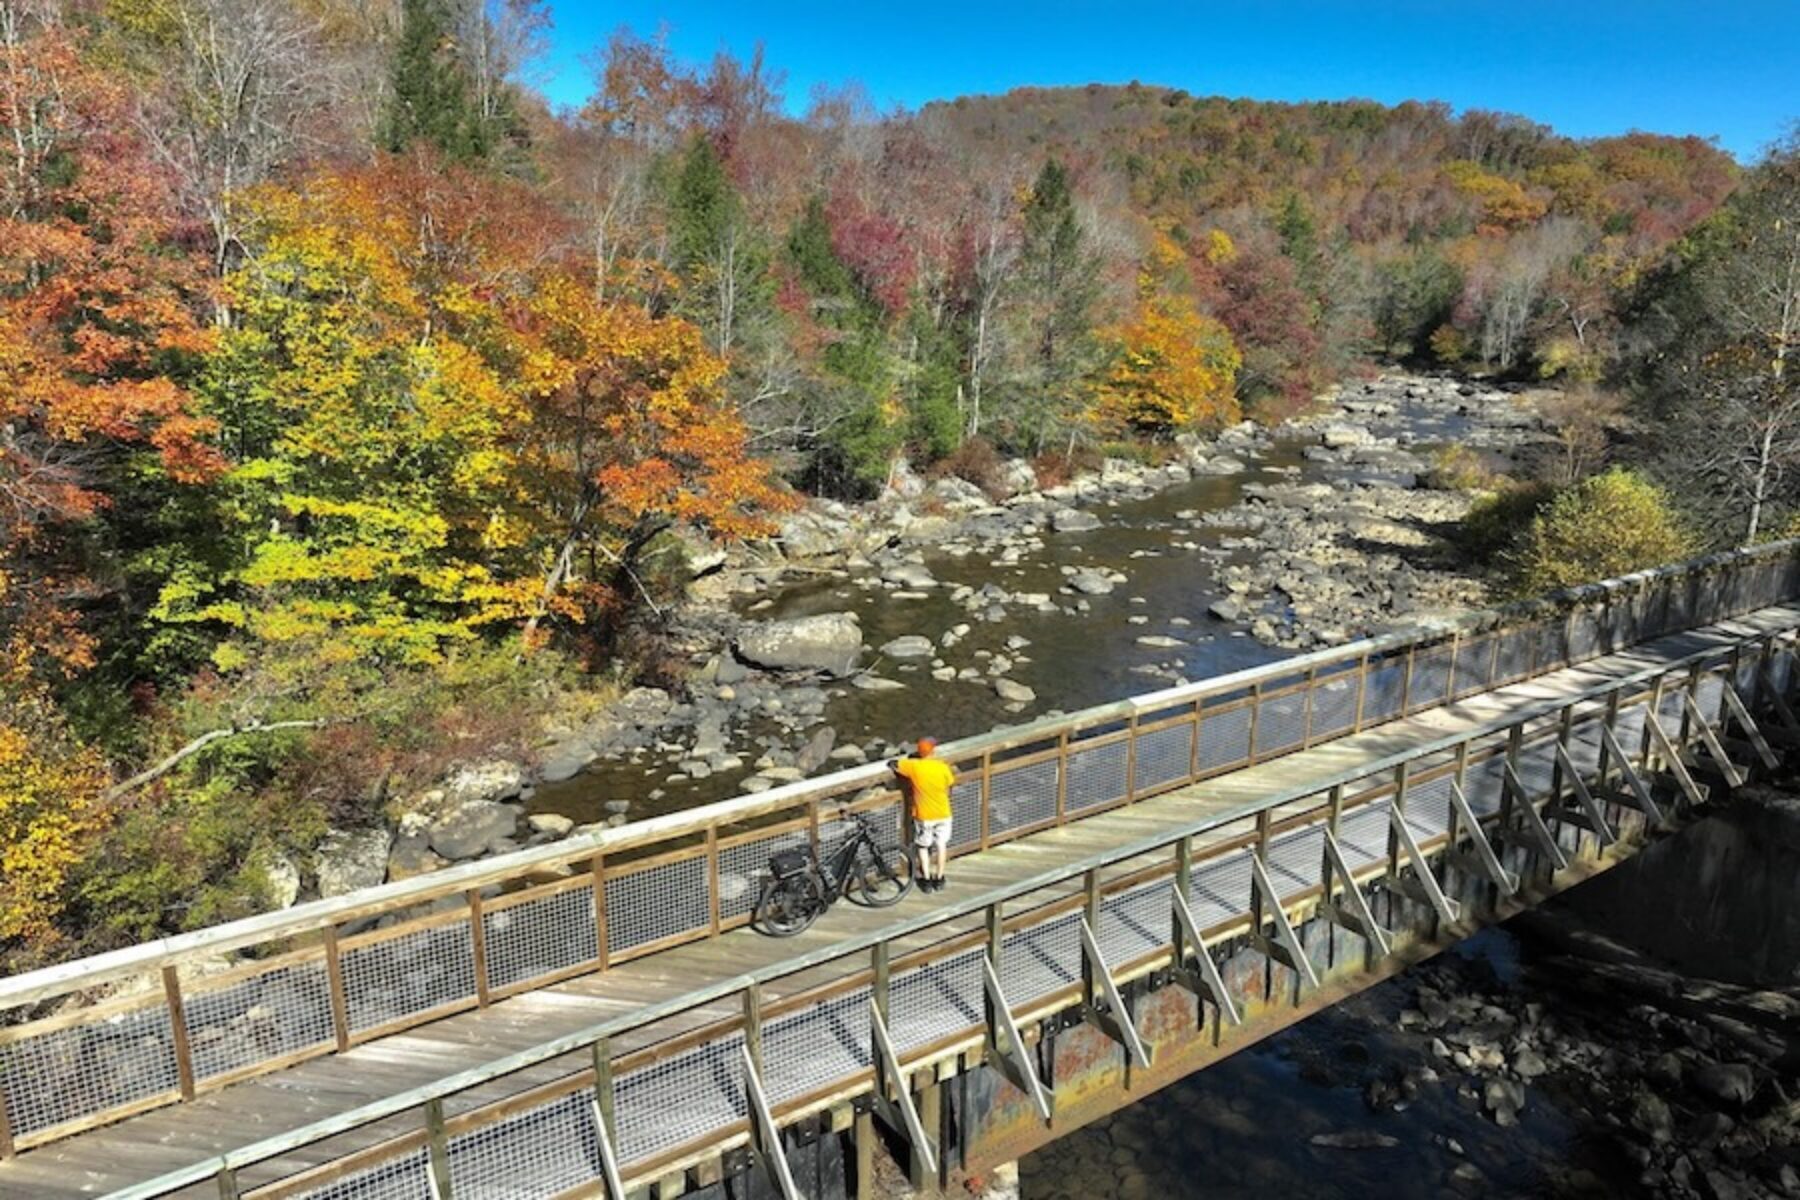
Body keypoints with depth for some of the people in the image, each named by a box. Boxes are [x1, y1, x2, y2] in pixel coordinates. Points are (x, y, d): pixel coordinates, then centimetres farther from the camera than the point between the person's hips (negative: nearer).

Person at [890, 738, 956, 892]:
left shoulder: (913, 766, -18)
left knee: (923, 847, 17)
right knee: (941, 845, 19)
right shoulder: (943, 767, -14)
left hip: (923, 816, -1)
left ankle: (926, 880, 17)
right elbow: (949, 786, -1)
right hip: (943, 814, 1)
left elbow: (892, 765, -7)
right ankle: (939, 878, 26)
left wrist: (906, 761, 9)